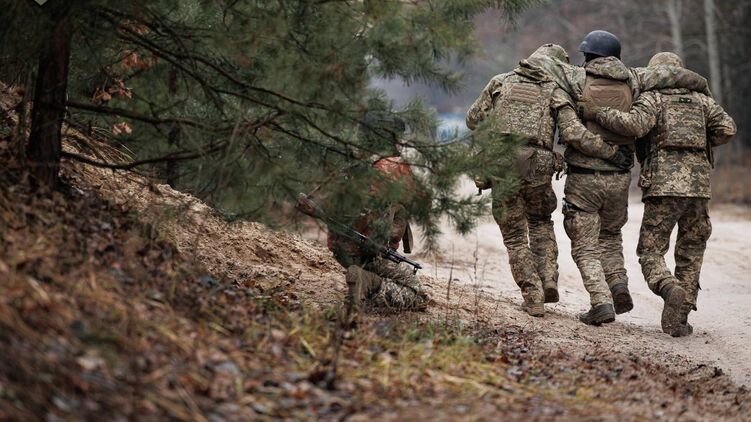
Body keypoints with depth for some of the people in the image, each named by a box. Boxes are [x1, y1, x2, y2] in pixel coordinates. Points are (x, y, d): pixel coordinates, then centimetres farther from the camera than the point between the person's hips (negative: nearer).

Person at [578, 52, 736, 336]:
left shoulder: (652, 98, 6)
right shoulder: (701, 100, 19)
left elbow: (634, 124, -14)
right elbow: (727, 128, 7)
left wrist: (597, 113, -6)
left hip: (664, 185, -3)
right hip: (698, 185, 3)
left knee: (650, 252, 4)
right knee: (690, 255, 12)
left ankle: (670, 289, -26)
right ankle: (678, 320, 4)